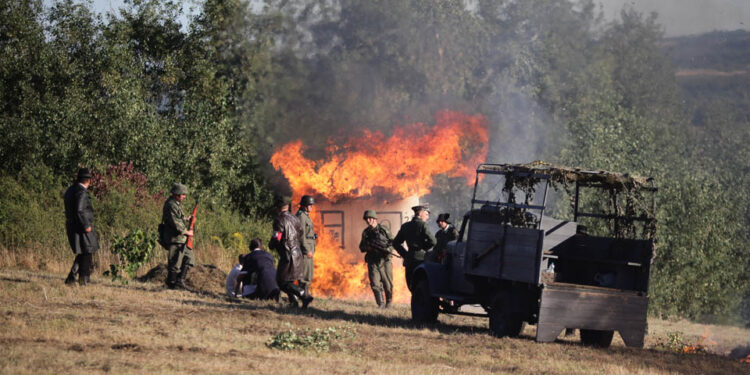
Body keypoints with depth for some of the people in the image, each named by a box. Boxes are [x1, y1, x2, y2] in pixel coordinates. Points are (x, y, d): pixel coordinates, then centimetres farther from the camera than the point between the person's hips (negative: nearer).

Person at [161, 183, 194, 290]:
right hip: (174, 238, -10)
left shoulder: (176, 204, 17)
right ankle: (171, 283, 4)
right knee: (175, 262, -5)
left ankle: (180, 281, 13)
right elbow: (174, 223, -21)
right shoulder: (171, 205, -16)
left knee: (189, 258, 11)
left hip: (181, 238, 10)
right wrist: (186, 232, -16)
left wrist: (186, 220, 10)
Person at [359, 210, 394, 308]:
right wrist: (367, 248, -6)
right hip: (373, 262, 2)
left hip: (385, 260, -2)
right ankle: (381, 304, -8)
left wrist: (388, 248, -15)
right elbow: (361, 247, 16)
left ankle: (388, 302, 20)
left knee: (388, 284, 2)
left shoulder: (383, 230, 0)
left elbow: (393, 242, 4)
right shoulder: (365, 232, 9)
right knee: (375, 284, -10)